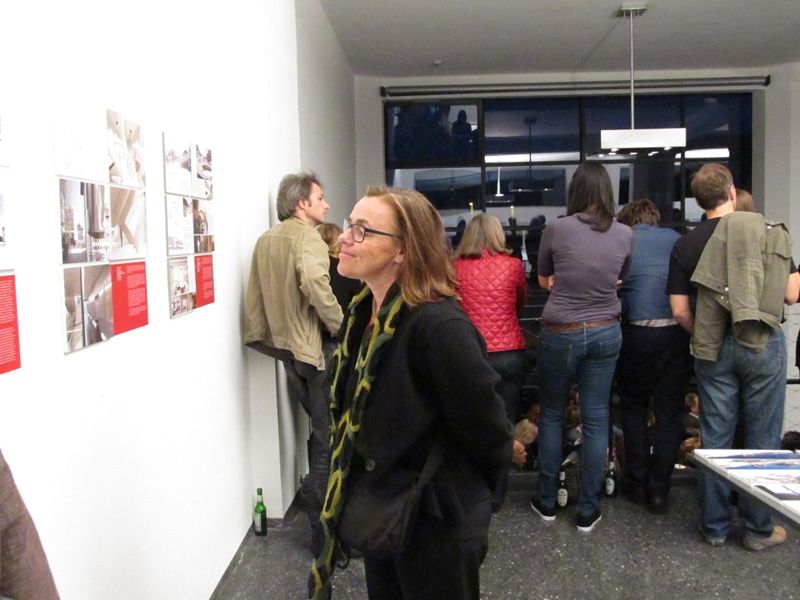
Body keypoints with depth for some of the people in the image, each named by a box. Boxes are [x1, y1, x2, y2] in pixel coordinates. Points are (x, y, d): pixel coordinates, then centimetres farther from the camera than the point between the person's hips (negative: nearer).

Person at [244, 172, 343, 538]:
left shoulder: (266, 240, 12)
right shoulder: (306, 236, -12)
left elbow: (255, 295, 13)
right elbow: (316, 286, -30)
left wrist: (260, 336, 17)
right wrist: (343, 328, -20)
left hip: (286, 345, 9)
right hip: (313, 346, -9)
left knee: (319, 428, 22)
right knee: (328, 435, -1)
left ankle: (316, 496, 33)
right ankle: (324, 523, 3)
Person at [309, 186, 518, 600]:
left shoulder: (439, 326, -28)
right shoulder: (364, 311, -2)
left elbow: (485, 429, -20)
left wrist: (464, 493, -3)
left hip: (434, 523, -8)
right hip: (379, 511, 8)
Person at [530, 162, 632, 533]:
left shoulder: (556, 230, -10)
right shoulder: (625, 234, -2)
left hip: (560, 333, -2)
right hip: (605, 333, 2)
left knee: (551, 415, 14)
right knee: (596, 419, 9)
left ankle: (547, 502, 23)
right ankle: (588, 510, 17)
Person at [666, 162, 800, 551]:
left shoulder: (687, 244, -1)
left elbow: (680, 309, -2)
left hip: (713, 348, 2)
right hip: (763, 344, -1)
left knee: (715, 438, 10)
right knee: (762, 438, 9)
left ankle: (715, 526, 19)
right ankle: (758, 529, 19)